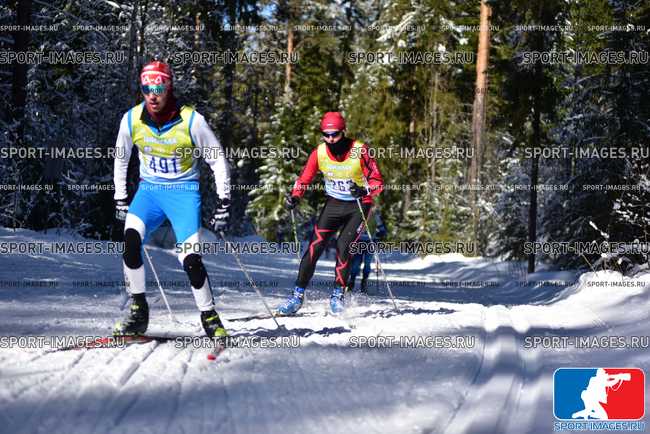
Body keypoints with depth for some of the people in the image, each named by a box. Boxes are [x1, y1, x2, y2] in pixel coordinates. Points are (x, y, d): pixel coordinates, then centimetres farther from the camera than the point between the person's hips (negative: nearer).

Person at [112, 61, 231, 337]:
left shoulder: (191, 121, -14)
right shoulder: (132, 120, -5)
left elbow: (218, 160, -4)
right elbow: (120, 158, 13)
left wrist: (223, 203, -6)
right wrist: (120, 198, 14)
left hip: (184, 192, -2)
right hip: (149, 190, 2)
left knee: (190, 259, -16)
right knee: (130, 240, -24)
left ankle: (209, 317, 5)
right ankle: (138, 312, -11)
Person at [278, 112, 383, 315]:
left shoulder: (359, 151, -20)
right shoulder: (319, 153, -11)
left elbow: (377, 181, -19)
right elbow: (304, 180, -1)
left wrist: (364, 190, -40)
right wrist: (294, 197, -20)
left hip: (358, 205, -3)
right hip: (333, 204, 3)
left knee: (343, 246, -17)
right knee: (315, 246, -8)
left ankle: (339, 294, 0)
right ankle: (298, 295, -2)